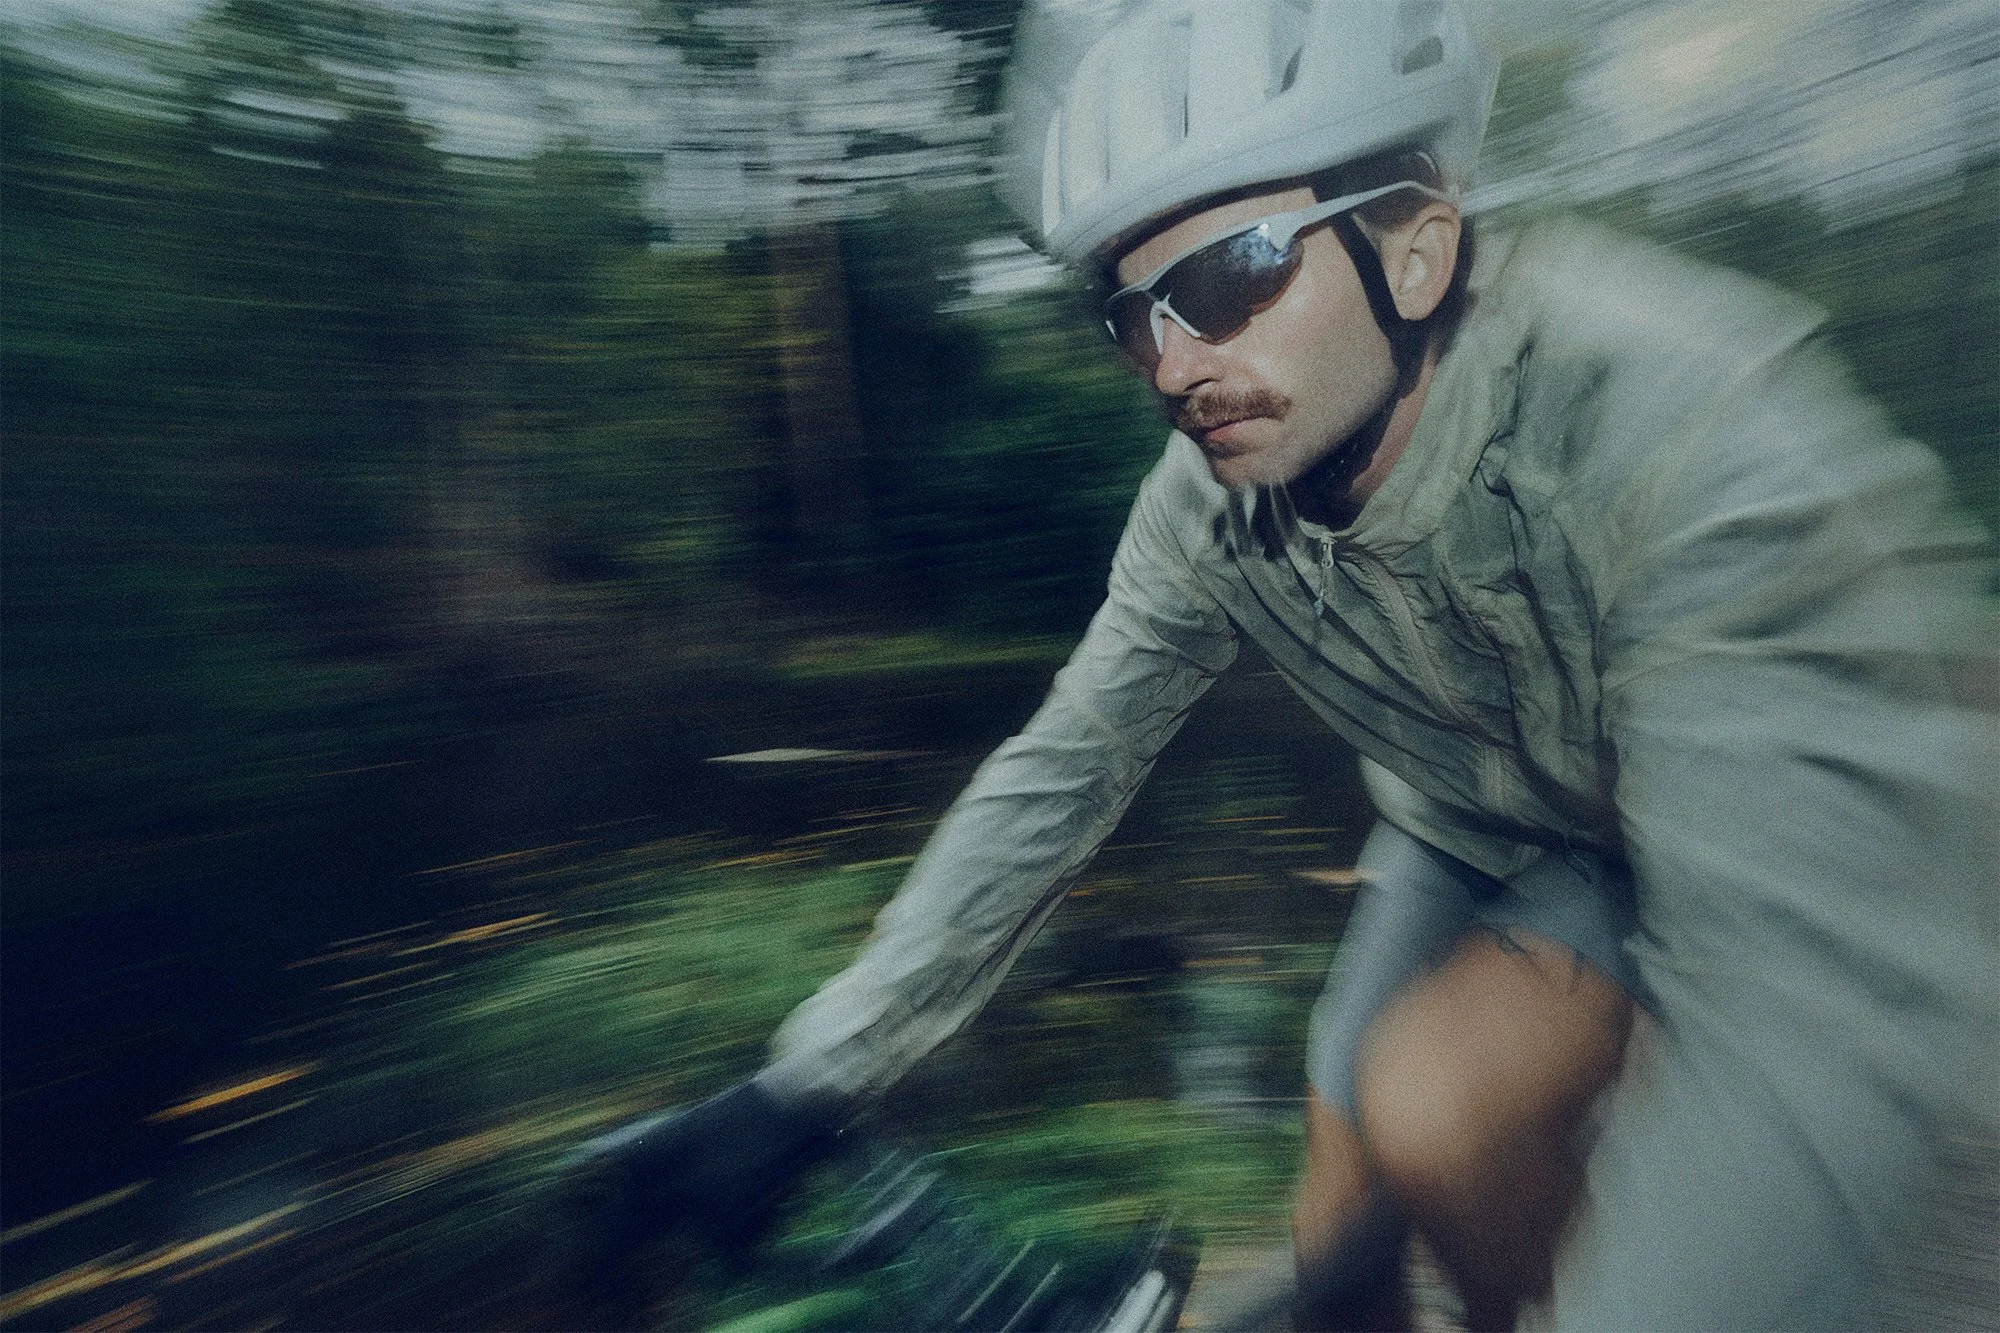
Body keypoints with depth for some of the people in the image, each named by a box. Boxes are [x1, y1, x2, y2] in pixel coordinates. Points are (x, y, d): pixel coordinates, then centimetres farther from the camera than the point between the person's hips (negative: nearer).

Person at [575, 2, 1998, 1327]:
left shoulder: (1711, 437, -34)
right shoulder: (1208, 509, -19)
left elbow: (1822, 1011, -39)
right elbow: (1055, 777, -16)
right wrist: (806, 1084, -16)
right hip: (1477, 850, 4)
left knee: (1434, 1107, -28)